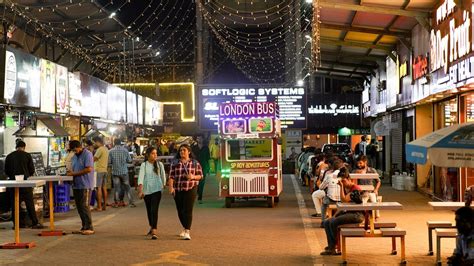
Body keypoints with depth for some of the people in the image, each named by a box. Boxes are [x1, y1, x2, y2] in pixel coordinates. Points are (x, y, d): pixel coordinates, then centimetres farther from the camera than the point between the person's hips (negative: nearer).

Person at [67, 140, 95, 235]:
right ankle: (84, 227, 16)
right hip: (76, 185, 8)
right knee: (79, 207, 9)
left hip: (85, 185, -8)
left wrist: (75, 173, -14)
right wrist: (71, 172, 0)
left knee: (84, 206, -8)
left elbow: (89, 169, -16)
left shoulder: (87, 154, -8)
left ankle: (89, 228, -3)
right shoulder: (75, 157, 18)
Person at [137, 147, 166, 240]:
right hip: (146, 190, 2)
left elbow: (163, 176, 12)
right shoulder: (144, 165, -2)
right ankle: (151, 227, 35)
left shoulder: (159, 164, 2)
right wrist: (140, 190, -22)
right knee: (149, 210, 14)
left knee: (154, 210, -13)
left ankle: (154, 231, -19)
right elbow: (141, 177, -12)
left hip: (157, 190, -1)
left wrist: (163, 186, 17)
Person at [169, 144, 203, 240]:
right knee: (180, 211, 10)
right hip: (178, 190, 3)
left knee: (188, 210, -11)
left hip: (190, 189, -2)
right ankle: (185, 228, 32)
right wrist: (171, 187, -12)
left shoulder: (195, 163, 5)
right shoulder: (175, 163, 7)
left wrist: (193, 176, -14)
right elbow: (171, 176, 2)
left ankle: (187, 232, -13)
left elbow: (200, 175, 6)